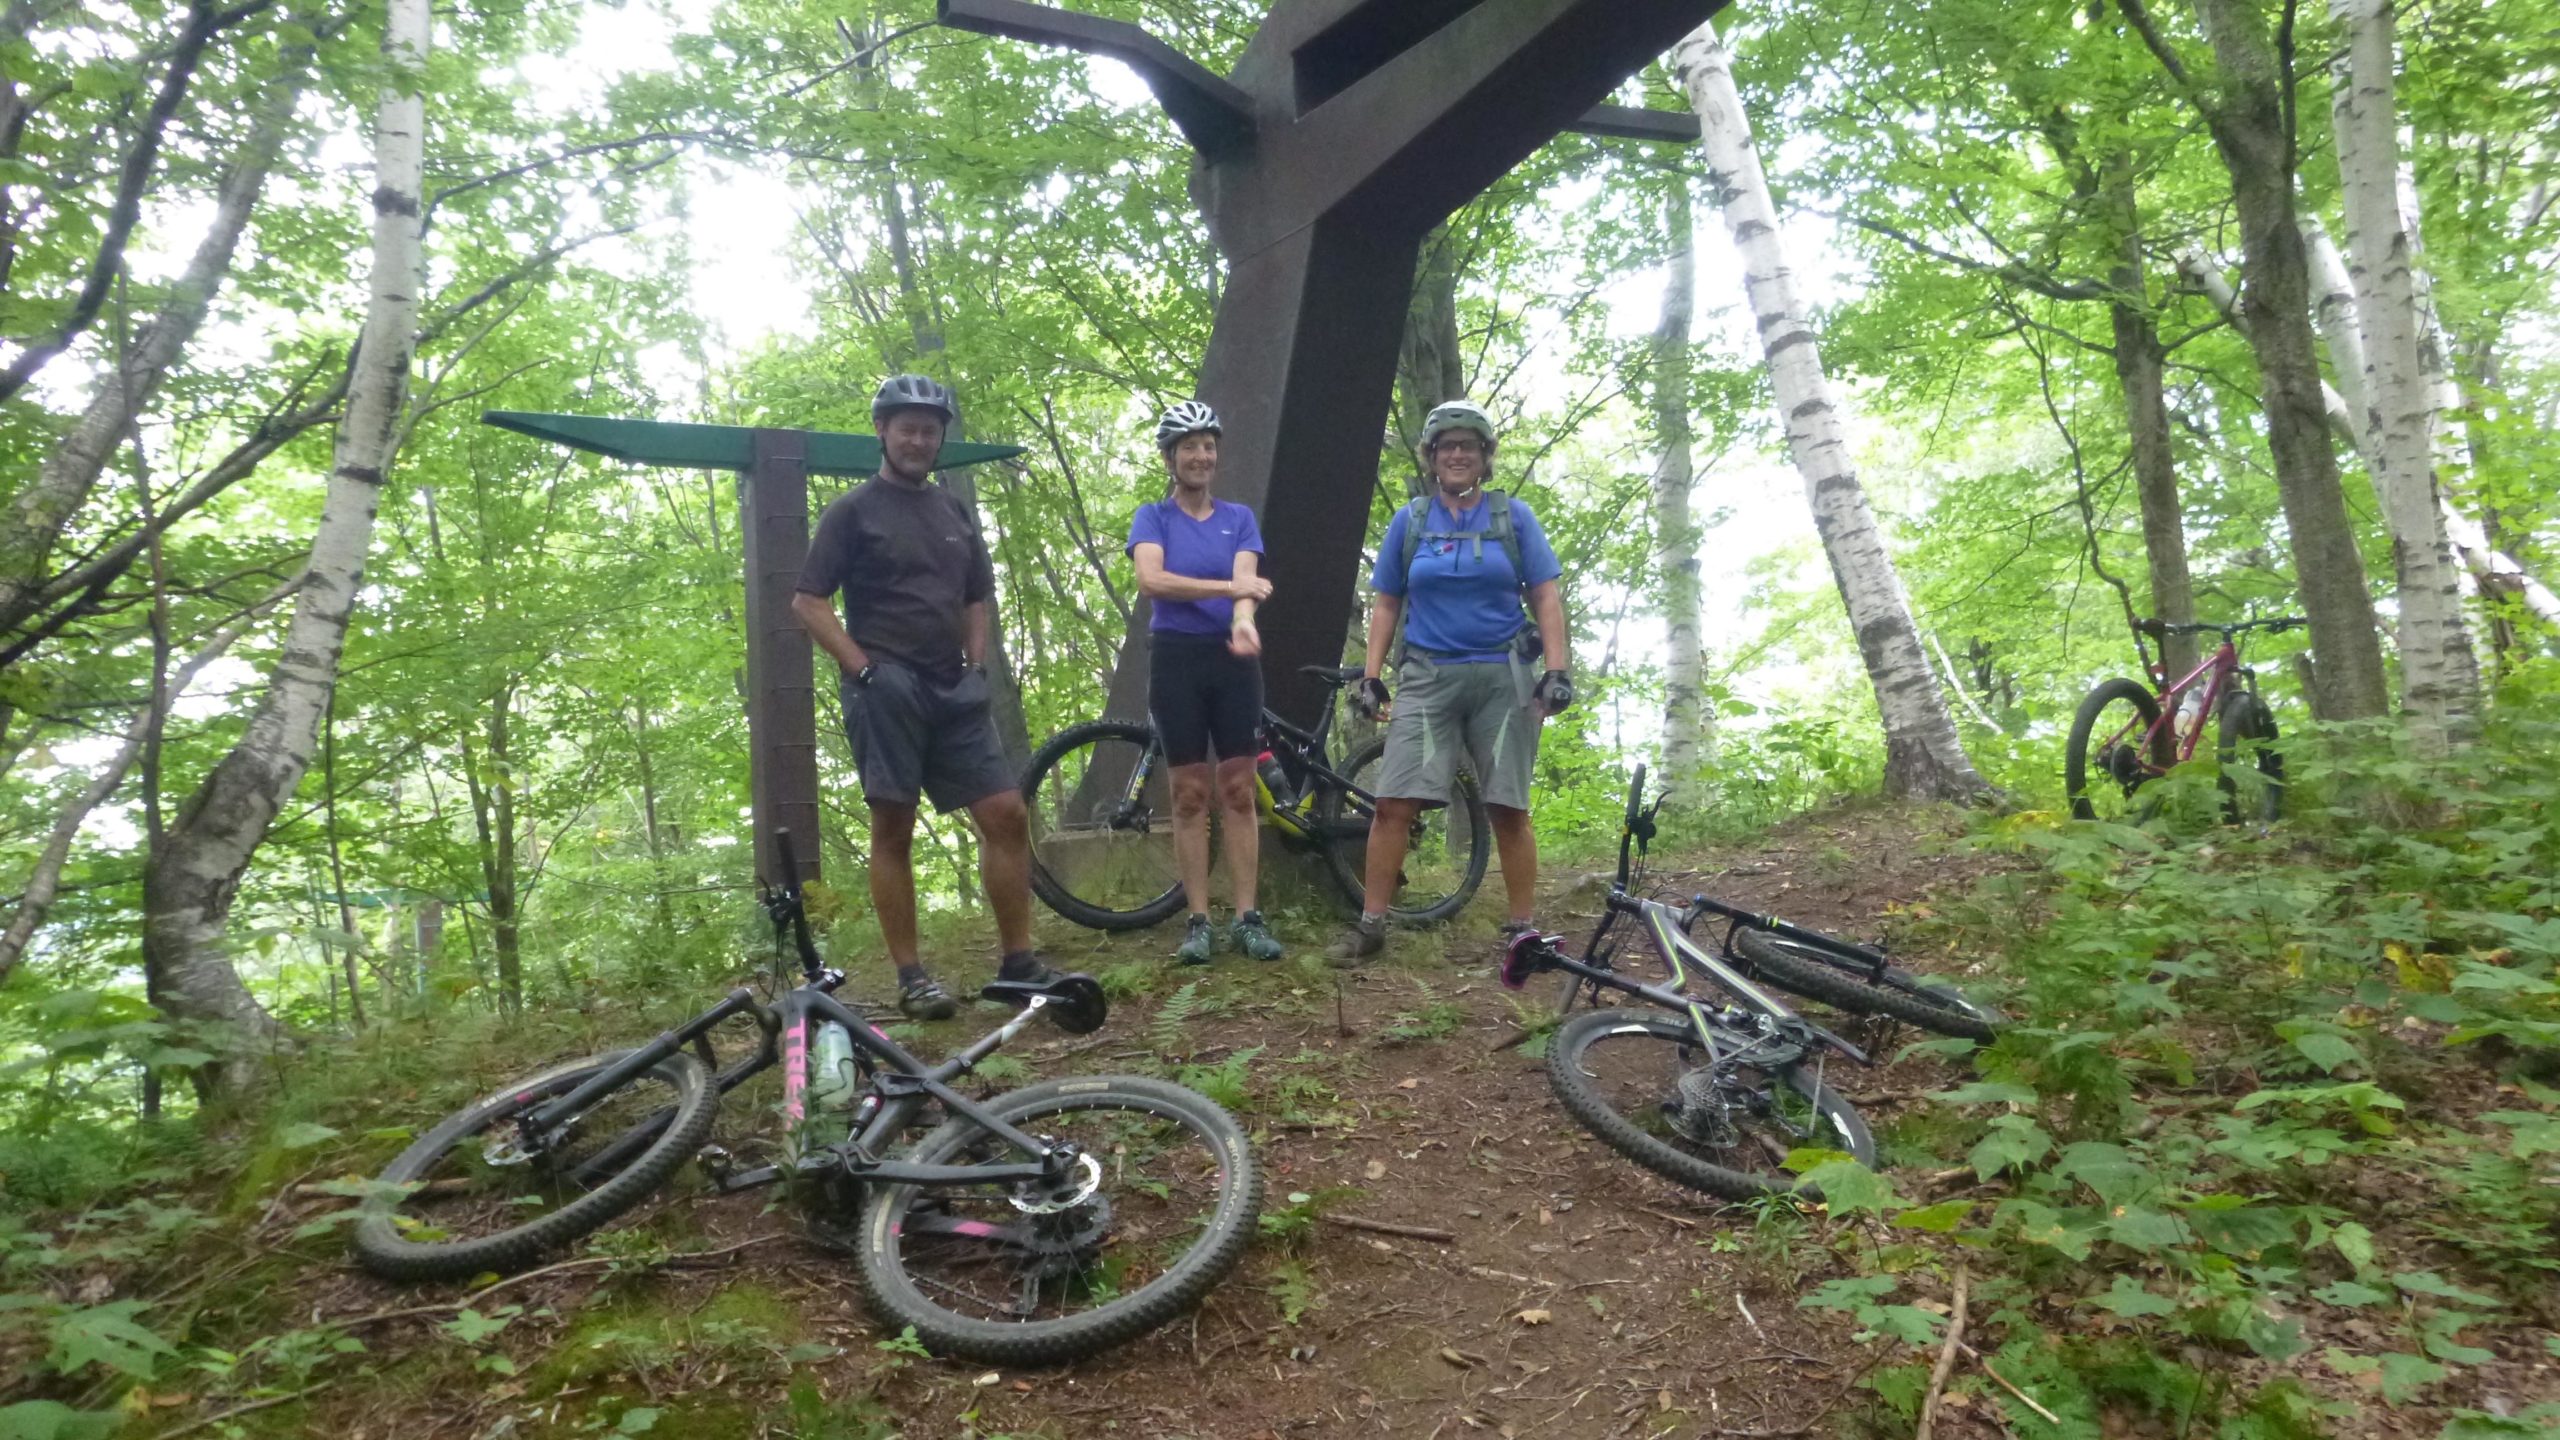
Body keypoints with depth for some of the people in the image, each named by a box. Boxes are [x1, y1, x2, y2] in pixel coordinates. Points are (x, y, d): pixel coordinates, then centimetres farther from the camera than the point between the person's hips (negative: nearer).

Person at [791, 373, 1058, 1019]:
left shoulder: (954, 512, 17)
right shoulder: (853, 510, 2)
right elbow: (808, 602, -3)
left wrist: (976, 665, 8)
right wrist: (863, 668, -12)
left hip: (955, 691, 5)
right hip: (885, 690, -5)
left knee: (1006, 814, -2)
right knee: (893, 829, -2)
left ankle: (1018, 960, 7)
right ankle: (911, 978, 6)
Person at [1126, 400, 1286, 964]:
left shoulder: (1239, 517, 9)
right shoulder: (1152, 517, 3)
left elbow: (1246, 581, -8)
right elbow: (1151, 580, -16)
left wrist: (1242, 620, -30)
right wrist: (1228, 587, -23)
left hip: (1232, 659, 2)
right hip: (1176, 659, -1)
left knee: (1238, 791, 1)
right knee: (1190, 793, 2)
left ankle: (1247, 918, 6)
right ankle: (1198, 922, 7)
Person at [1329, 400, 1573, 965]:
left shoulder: (1513, 517, 7)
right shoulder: (1409, 520, 10)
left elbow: (1546, 597, 4)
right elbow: (1386, 604, 11)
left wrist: (1557, 669, -6)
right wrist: (1369, 676, 2)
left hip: (1502, 677, 0)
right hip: (1427, 676, 1)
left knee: (1508, 809, 1)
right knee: (1394, 804, -8)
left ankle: (1522, 929, 10)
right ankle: (1371, 924, 0)